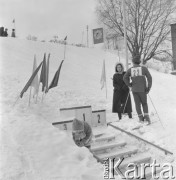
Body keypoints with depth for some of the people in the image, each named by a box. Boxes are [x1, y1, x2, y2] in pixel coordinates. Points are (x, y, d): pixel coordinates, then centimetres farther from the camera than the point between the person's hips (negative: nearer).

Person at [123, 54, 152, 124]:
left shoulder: (130, 70, -1)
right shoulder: (144, 68, -3)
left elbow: (125, 78, -7)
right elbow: (149, 78, -5)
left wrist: (129, 85, 6)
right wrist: (149, 88, 1)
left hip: (134, 89, 1)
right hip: (142, 89, -1)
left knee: (137, 104, 10)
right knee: (144, 103, 14)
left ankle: (141, 118, 6)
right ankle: (146, 116, 0)